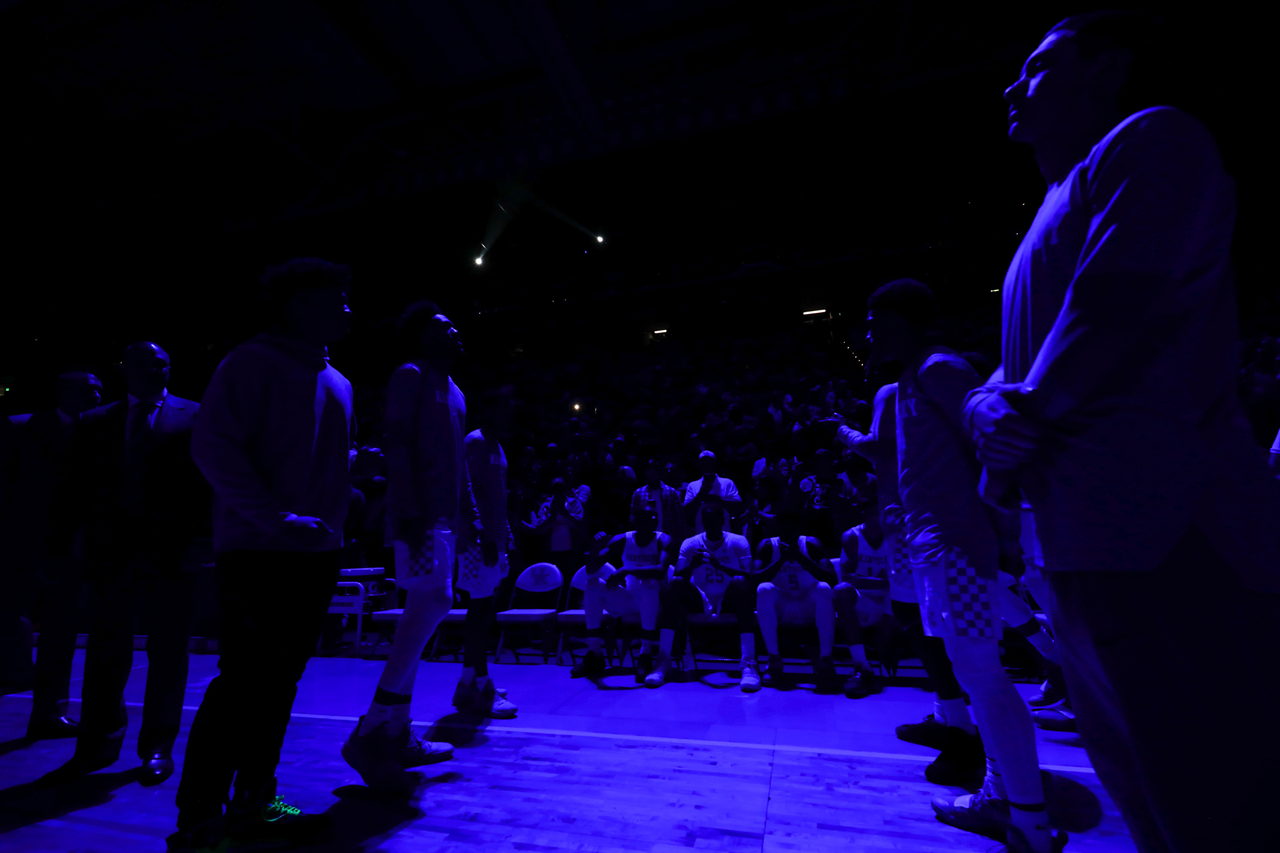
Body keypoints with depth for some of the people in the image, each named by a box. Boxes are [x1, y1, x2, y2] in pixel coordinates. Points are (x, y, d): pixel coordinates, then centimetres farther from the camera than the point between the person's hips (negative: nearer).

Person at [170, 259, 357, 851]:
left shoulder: (336, 384, 16)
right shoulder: (253, 362, -5)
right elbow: (212, 445, -14)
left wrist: (333, 520, 8)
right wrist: (275, 518, -20)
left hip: (316, 553, 7)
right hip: (259, 550, -7)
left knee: (279, 681, 13)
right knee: (244, 681, -4)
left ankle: (252, 805, 26)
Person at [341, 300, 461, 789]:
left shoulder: (454, 392, 22)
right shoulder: (410, 376, -2)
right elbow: (398, 447, -13)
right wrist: (409, 513, -22)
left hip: (443, 517, 9)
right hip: (420, 514, -9)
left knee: (422, 613, 9)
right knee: (432, 603, -18)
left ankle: (397, 735, 18)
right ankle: (370, 734, -8)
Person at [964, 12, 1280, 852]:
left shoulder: (1151, 138, 0)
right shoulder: (1059, 214, 25)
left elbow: (1116, 305, -17)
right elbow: (1011, 371, 18)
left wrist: (1018, 442, -8)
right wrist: (991, 411, -4)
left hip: (1163, 531, -9)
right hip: (1087, 542, 9)